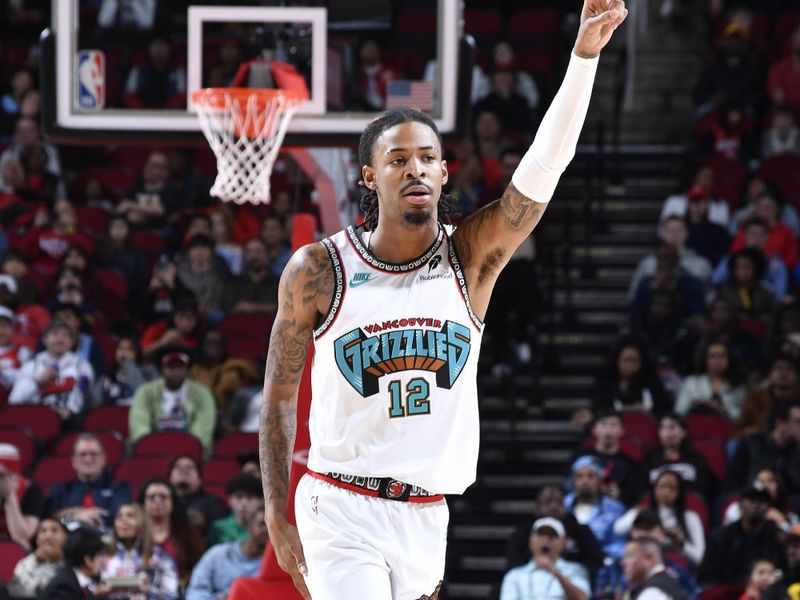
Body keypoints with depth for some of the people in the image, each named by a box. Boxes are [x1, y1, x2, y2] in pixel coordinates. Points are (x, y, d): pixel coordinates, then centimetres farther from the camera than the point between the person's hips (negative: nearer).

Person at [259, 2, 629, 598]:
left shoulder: (471, 258, -1)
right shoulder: (318, 271, -6)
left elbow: (544, 167, -15)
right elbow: (279, 397, 3)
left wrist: (584, 54, -28)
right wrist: (278, 514, -2)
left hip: (427, 519, 4)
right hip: (341, 510, -4)